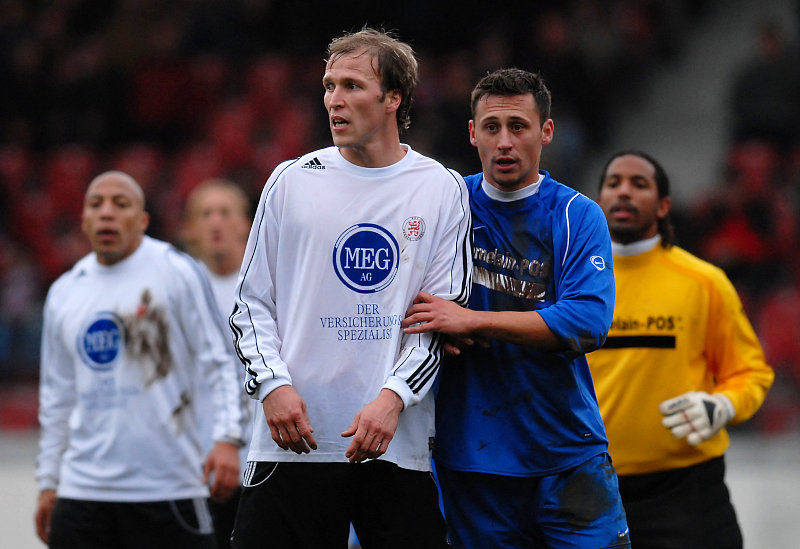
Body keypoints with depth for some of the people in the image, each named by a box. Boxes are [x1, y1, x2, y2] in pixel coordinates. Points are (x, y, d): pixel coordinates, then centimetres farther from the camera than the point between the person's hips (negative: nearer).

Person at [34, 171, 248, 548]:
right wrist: (48, 482, 17)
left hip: (168, 487, -4)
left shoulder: (178, 272, -2)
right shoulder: (63, 293, 13)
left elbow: (220, 361, -4)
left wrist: (227, 437, -16)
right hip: (84, 486, 4)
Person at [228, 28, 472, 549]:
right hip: (293, 443, 0)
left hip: (399, 444, 0)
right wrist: (273, 384, -7)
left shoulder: (442, 189, 5)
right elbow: (253, 302, 10)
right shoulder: (292, 182, 7)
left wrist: (392, 397, -12)